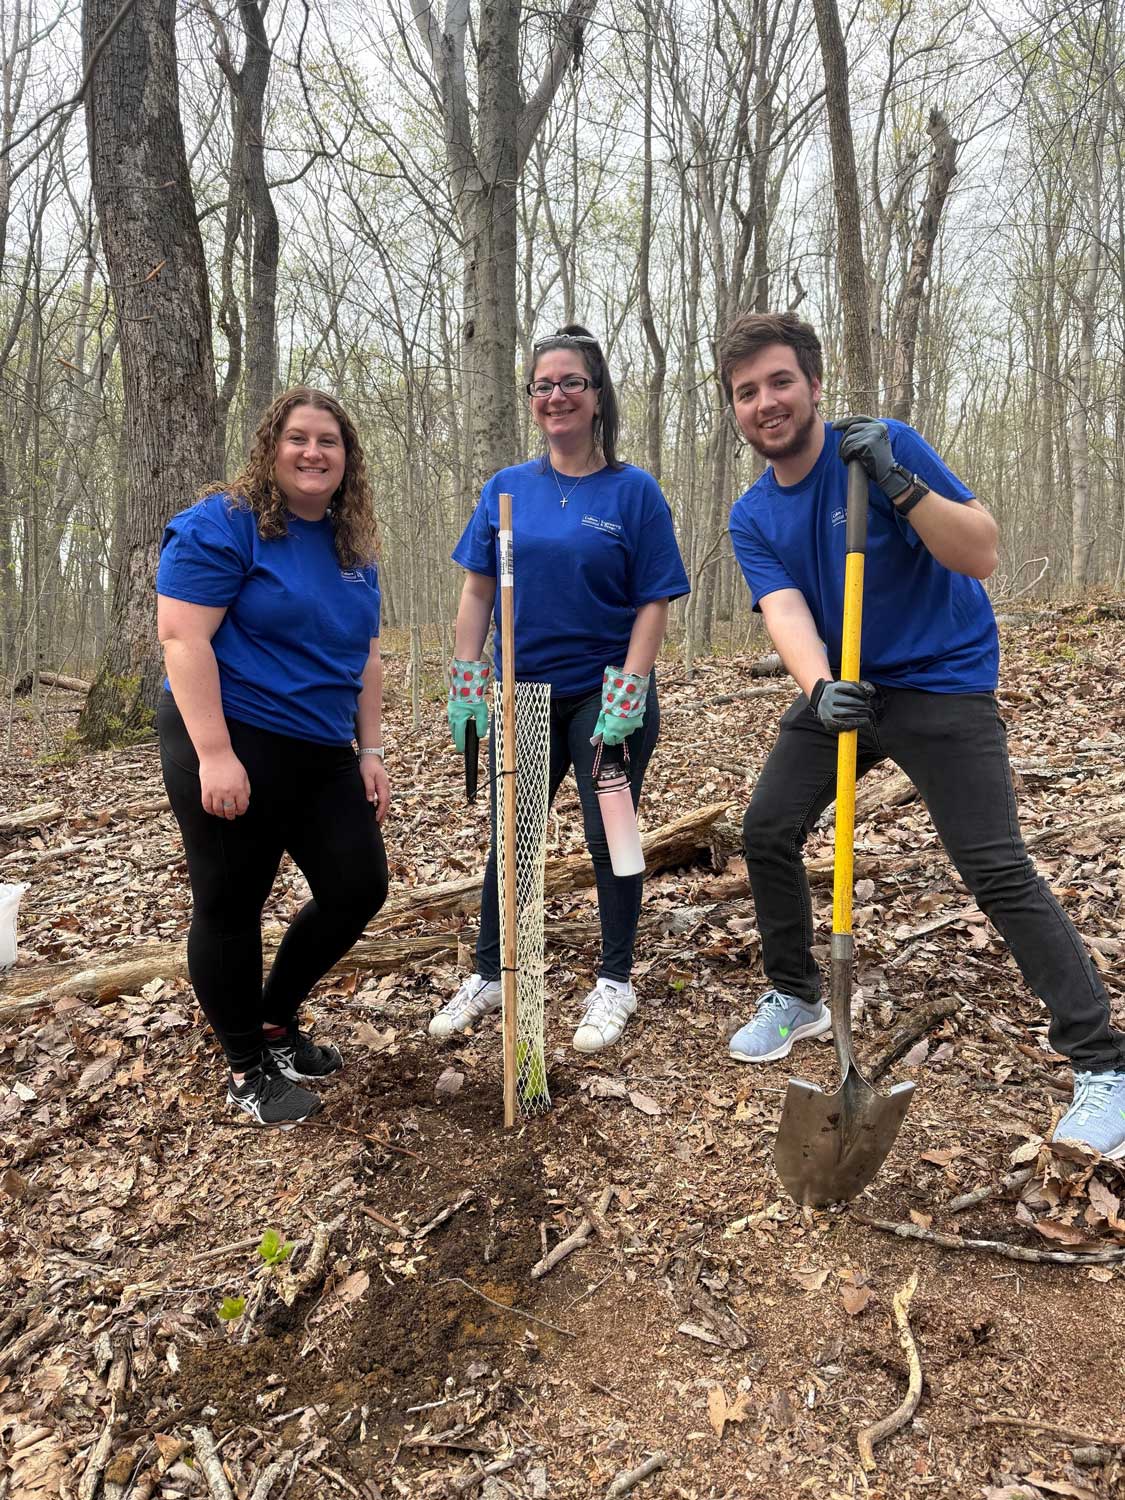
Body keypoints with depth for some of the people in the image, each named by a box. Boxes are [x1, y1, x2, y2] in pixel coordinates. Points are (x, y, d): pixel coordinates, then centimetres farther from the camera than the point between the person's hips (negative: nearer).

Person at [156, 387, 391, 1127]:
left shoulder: (353, 546, 11)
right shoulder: (221, 525, -10)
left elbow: (364, 656, 15)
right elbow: (181, 637, -18)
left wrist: (370, 751, 9)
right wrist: (214, 755, -23)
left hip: (321, 754, 8)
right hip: (232, 746, -7)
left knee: (359, 888, 8)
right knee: (230, 906, 3)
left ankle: (277, 1022, 31)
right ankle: (248, 1069, 23)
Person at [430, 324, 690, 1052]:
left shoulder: (634, 491, -5)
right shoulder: (506, 489, 4)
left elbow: (654, 603, -8)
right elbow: (477, 590, 5)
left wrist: (626, 695, -16)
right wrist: (466, 685, -1)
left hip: (605, 696, -3)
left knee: (609, 836, 5)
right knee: (508, 836, 12)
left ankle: (616, 983, 24)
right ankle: (490, 976, 29)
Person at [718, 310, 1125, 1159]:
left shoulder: (888, 448, -13)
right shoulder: (752, 518, 0)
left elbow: (982, 555, -19)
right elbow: (785, 612, -16)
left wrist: (900, 484, -32)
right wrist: (820, 688, -35)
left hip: (941, 682, -5)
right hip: (841, 689, 6)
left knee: (998, 870, -12)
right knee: (767, 832, 4)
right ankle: (795, 998, 26)